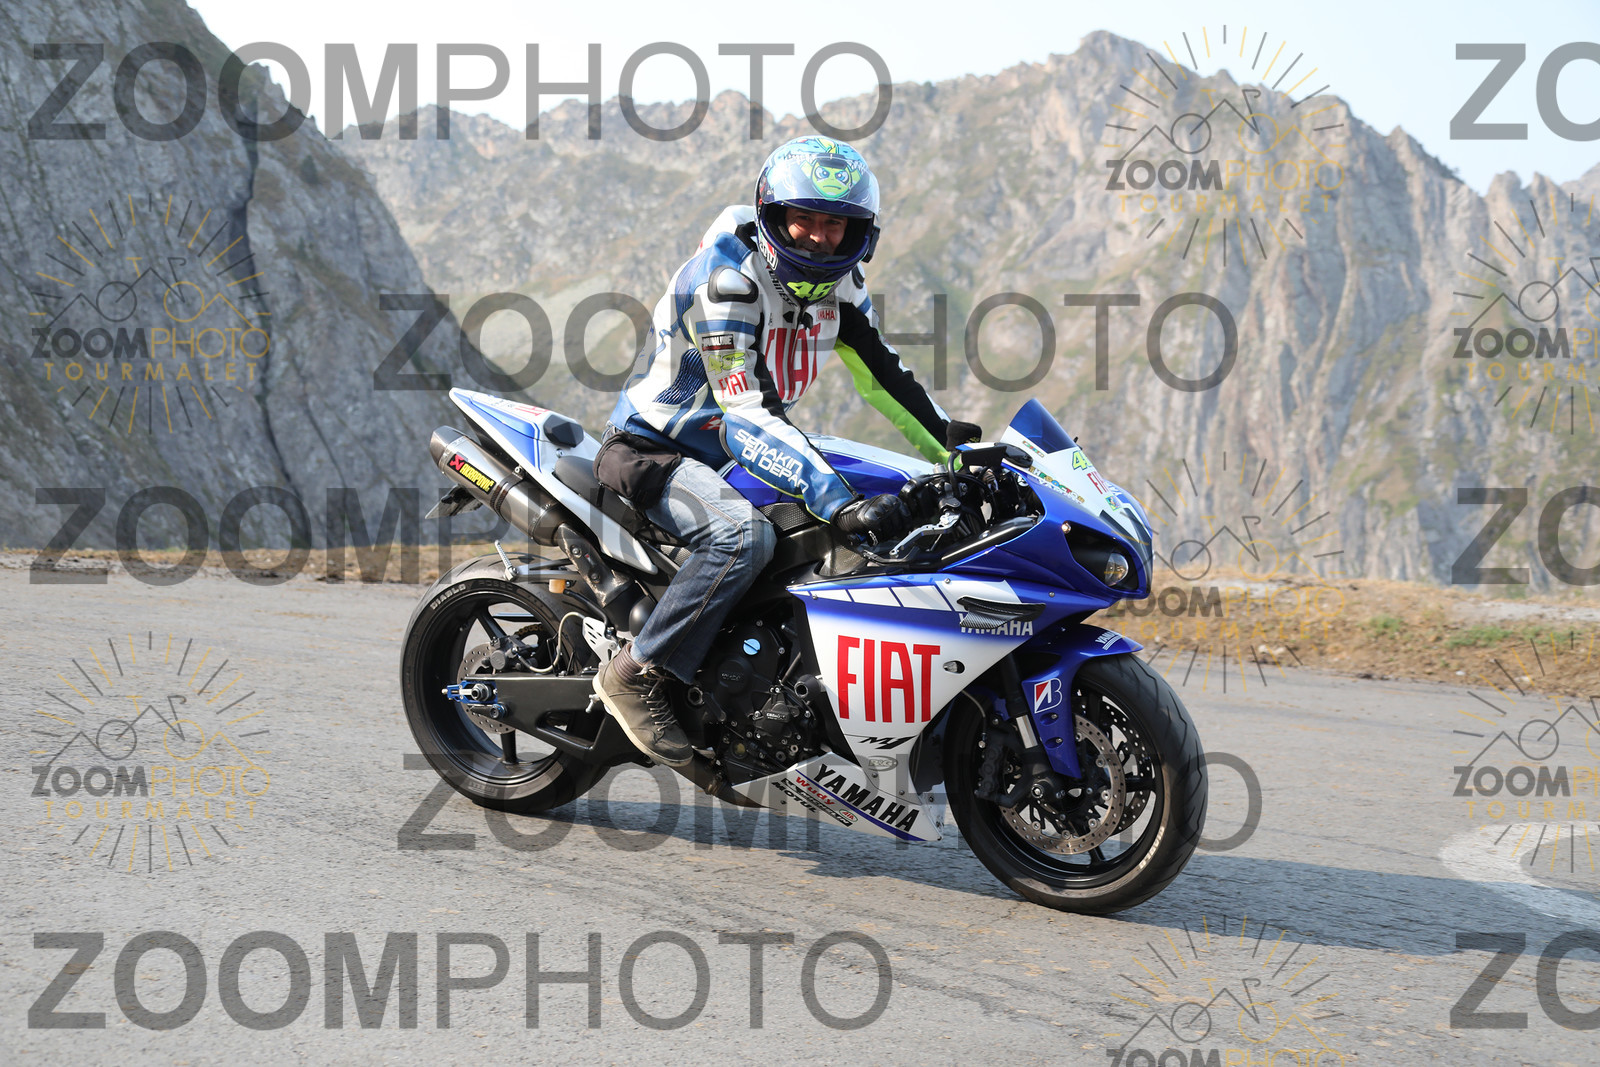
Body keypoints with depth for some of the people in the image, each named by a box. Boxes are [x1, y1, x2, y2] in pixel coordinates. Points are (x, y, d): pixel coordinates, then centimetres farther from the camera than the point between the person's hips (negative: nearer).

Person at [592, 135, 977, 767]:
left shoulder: (836, 280, 0)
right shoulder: (725, 279, -26)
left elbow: (881, 372, 12)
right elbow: (747, 417, -35)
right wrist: (840, 505, -43)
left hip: (735, 449, 9)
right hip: (654, 450, -9)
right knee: (743, 535, -37)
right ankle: (636, 675, -25)